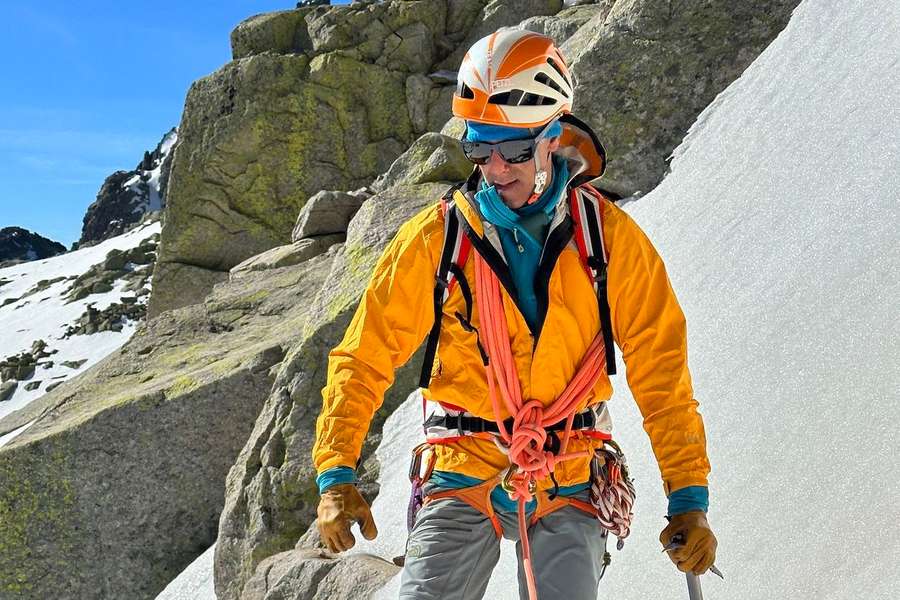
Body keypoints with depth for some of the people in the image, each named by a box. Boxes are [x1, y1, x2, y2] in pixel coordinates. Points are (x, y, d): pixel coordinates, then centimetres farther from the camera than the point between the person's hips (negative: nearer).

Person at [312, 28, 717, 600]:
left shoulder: (609, 236, -2)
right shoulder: (437, 235, -3)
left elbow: (661, 371, 1)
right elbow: (365, 357, 1)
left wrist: (689, 497, -2)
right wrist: (336, 473, -8)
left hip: (566, 486, 0)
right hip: (461, 475, 0)